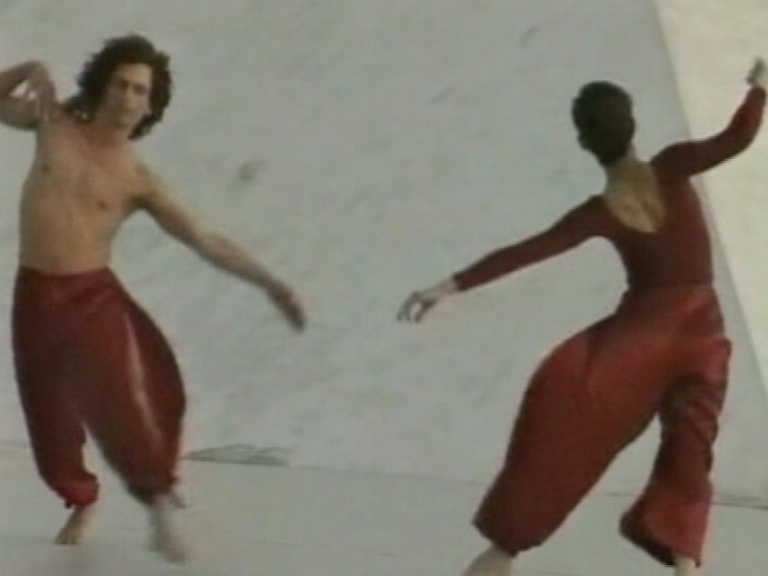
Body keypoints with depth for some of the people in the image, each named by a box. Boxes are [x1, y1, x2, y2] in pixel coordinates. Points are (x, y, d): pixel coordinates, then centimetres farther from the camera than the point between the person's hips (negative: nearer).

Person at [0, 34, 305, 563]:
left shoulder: (138, 179, -7)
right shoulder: (54, 121, 0)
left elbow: (206, 241, -7)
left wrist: (270, 283, -14)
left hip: (94, 297, -2)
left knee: (119, 396, -25)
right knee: (50, 419, 11)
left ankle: (159, 504, -17)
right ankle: (82, 503, 37)